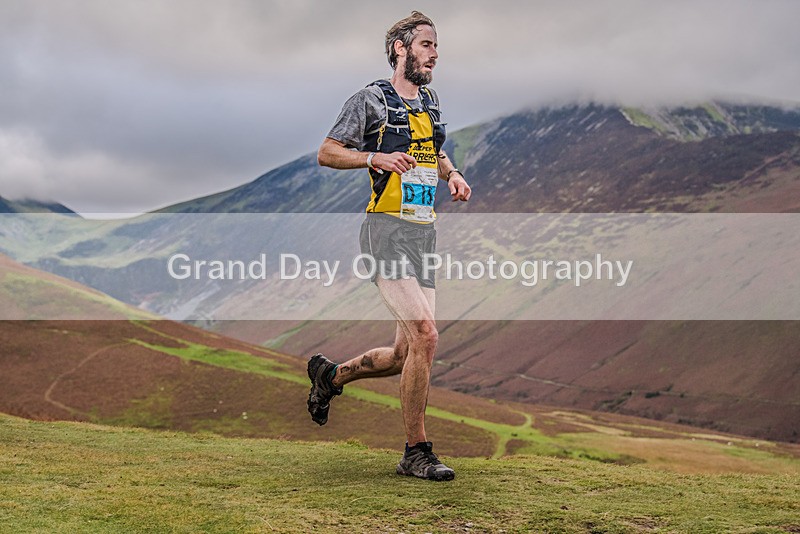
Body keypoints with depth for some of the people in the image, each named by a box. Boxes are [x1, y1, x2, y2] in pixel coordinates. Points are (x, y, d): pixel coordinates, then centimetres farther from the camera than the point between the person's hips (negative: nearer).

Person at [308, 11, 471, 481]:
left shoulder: (431, 101, 19)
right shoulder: (372, 100, -3)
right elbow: (326, 153, -3)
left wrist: (452, 174, 12)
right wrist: (376, 158, -18)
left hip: (425, 232, 8)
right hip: (388, 231, -8)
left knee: (407, 354, 7)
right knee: (425, 336, -19)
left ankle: (330, 375, 34)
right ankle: (417, 452, -7)